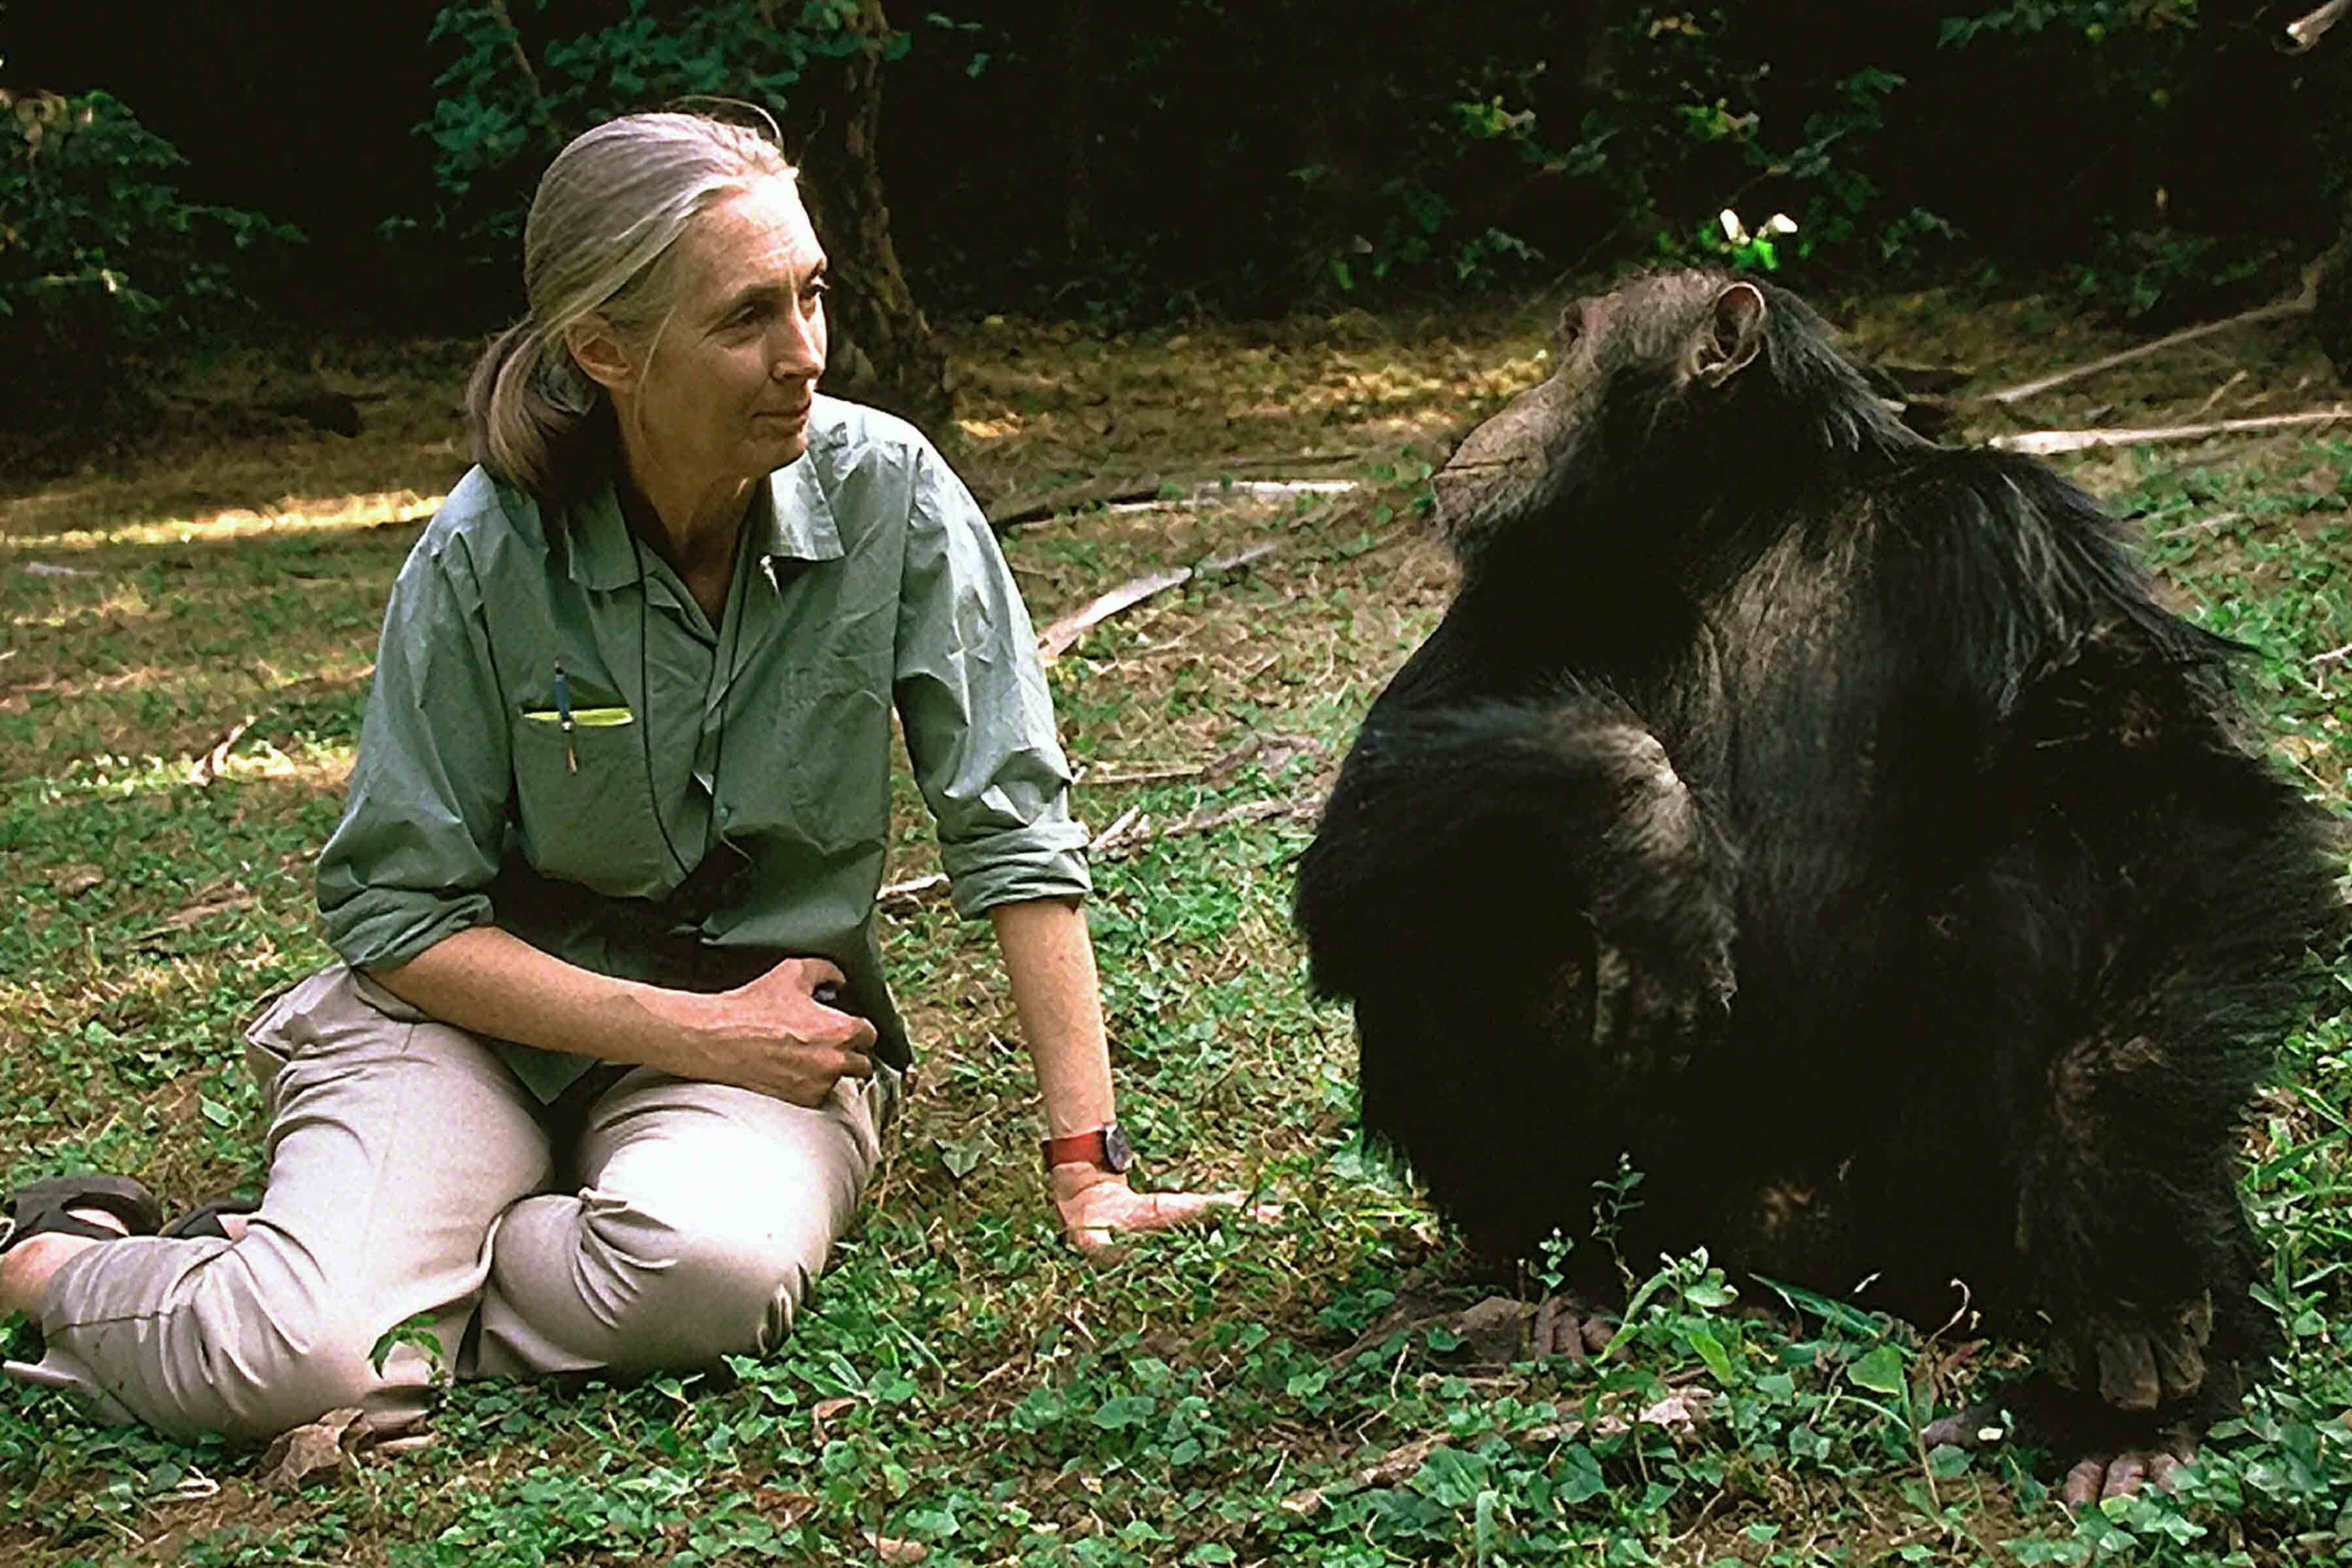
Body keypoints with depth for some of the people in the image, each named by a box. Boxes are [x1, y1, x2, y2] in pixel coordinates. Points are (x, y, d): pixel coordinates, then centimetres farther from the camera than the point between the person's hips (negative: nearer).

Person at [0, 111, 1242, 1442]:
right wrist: (701, 1032, -16)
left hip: (778, 1012, 1)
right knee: (301, 1362, -26)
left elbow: (1015, 830, -10)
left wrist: (1086, 1168, -14)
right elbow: (397, 913, -8)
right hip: (491, 1007, -1)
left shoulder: (888, 494, -12)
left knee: (710, 1265, -34)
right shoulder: (486, 556, -13)